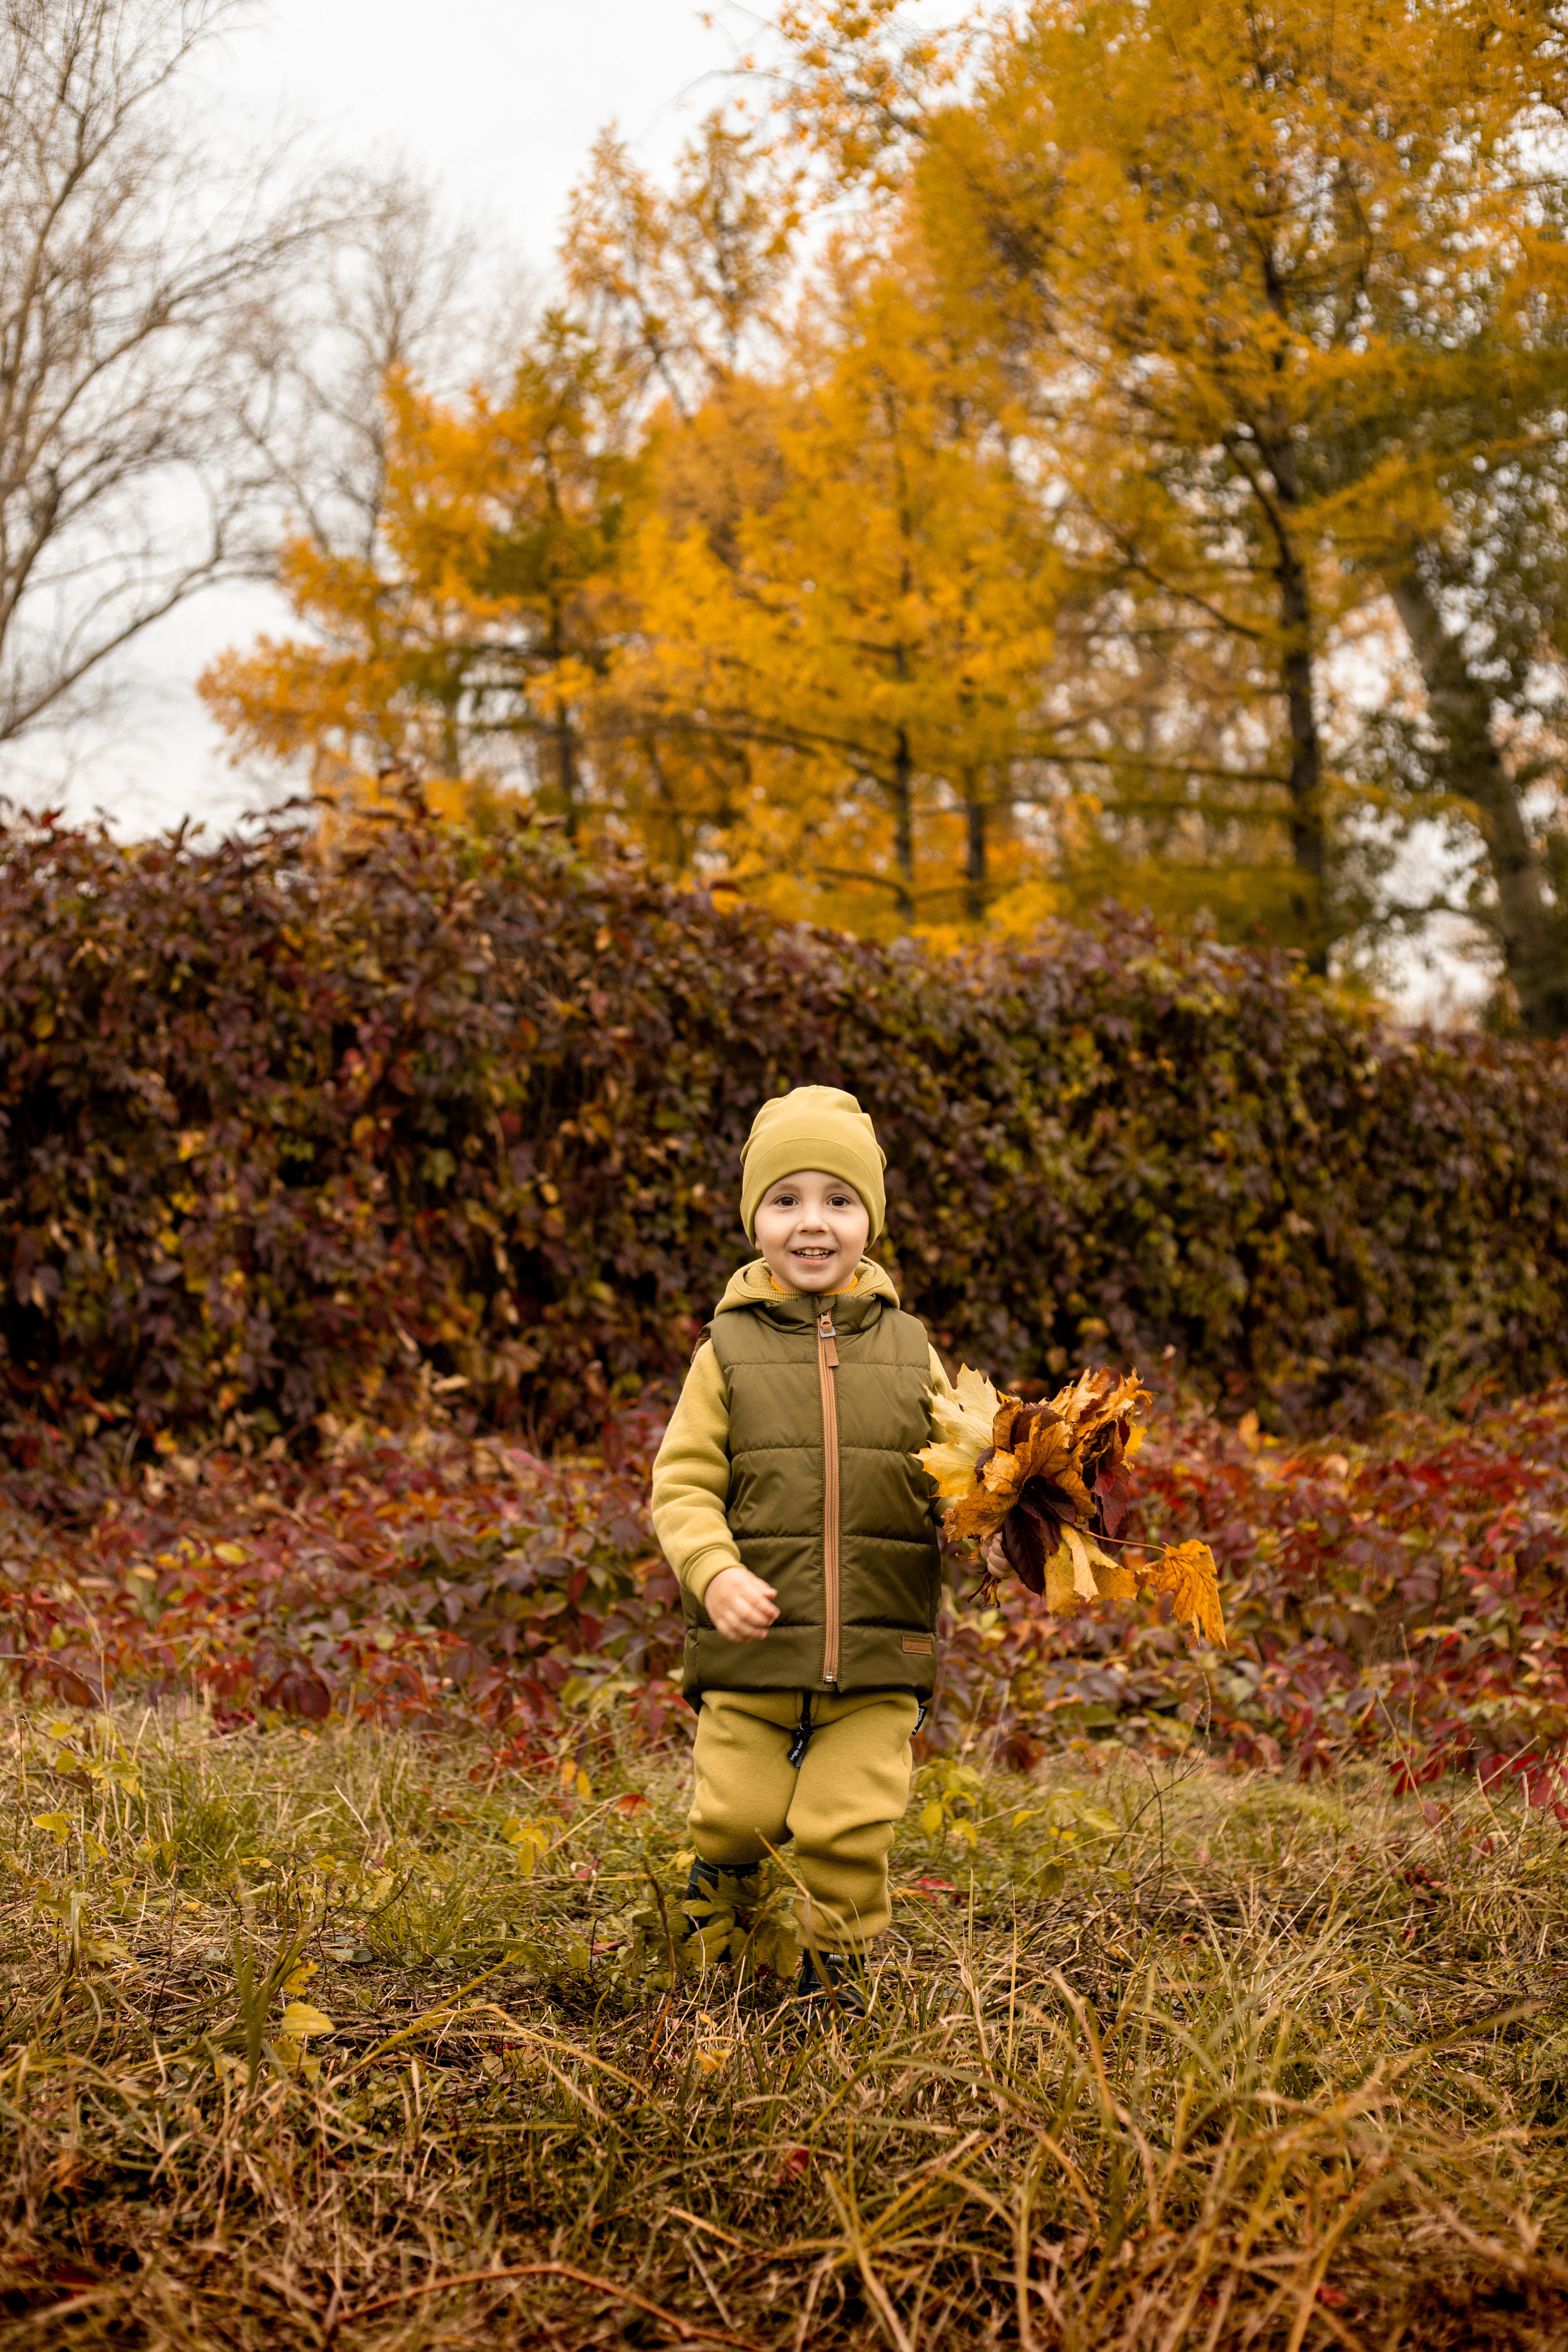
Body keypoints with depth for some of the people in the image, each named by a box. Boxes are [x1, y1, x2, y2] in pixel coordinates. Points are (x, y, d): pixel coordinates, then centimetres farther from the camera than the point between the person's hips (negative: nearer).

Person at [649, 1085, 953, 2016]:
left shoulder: (908, 1352, 6)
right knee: (735, 1816, 5)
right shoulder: (730, 1351, 1)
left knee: (848, 1827, 0)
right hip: (753, 1653, 0)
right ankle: (720, 1905, 39)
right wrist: (715, 1575, -18)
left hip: (878, 1660, 1)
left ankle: (838, 1970, 25)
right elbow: (683, 1484, -2)